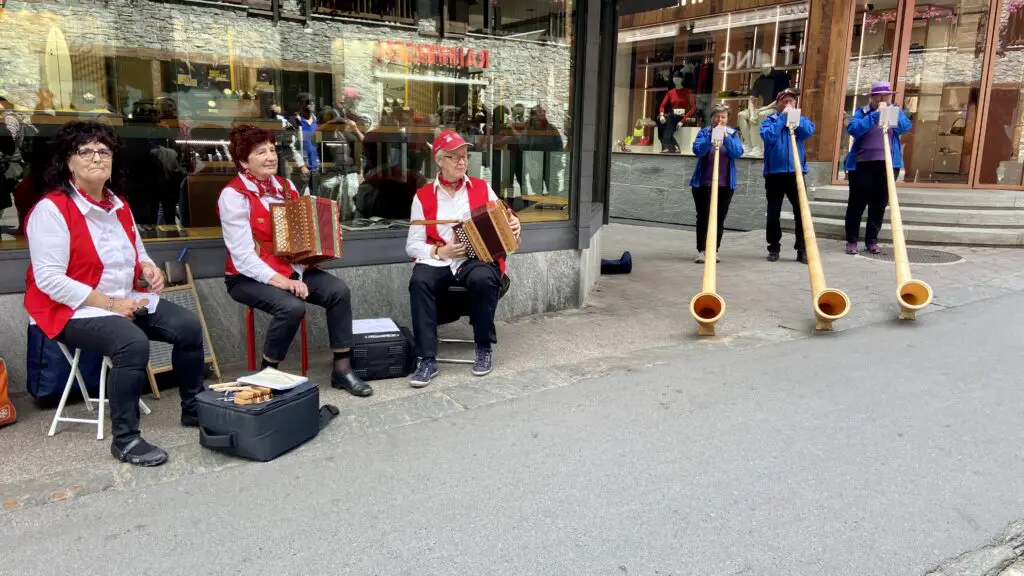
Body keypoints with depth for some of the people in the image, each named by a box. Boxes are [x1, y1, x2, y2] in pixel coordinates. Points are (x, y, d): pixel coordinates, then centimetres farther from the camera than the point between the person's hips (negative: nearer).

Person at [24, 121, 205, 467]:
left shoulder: (118, 206, 10)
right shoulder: (51, 209, -14)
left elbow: (138, 254, 22)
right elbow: (48, 279, -20)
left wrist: (149, 269, -4)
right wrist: (109, 303, -23)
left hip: (129, 299, 8)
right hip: (75, 310, -7)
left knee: (188, 327, -9)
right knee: (133, 343, -34)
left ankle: (195, 410, 8)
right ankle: (125, 439, -21)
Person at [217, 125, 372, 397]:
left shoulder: (286, 186, 8)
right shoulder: (233, 195, -13)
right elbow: (242, 254, -19)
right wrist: (276, 279, -27)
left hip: (291, 268, 6)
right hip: (249, 277, -6)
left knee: (339, 290, -16)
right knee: (292, 307, -33)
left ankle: (342, 368, -8)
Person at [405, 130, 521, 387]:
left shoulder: (482, 188, 11)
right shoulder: (423, 196, 7)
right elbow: (413, 245, 5)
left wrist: (513, 225, -6)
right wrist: (440, 251, -13)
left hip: (477, 258, 0)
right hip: (437, 260, 0)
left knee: (483, 279, -35)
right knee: (419, 281, -32)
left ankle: (484, 349, -15)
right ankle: (428, 359, -26)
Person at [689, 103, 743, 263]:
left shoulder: (733, 134, 6)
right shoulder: (704, 132, 2)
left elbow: (738, 153, -9)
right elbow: (697, 151, -13)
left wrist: (726, 137, -19)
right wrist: (711, 137, -24)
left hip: (726, 185, 2)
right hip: (703, 183, -2)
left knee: (720, 219, 5)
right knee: (703, 217, 0)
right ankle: (701, 250, 4)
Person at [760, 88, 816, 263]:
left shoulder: (801, 119, 13)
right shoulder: (769, 120, 7)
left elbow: (808, 132, -8)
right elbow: (768, 136, -14)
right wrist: (782, 116, -8)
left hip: (796, 173, 1)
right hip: (774, 173, -1)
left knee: (802, 212, -4)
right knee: (773, 214, 4)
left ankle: (802, 249, 2)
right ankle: (774, 248, 14)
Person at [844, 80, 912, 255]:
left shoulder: (896, 111, 11)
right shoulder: (862, 112, 3)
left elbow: (906, 127, -6)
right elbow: (853, 129, -15)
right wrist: (875, 114, -18)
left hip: (888, 165, 3)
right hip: (862, 164, -3)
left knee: (879, 204, 6)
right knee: (857, 203, -1)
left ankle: (872, 240, 14)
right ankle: (851, 240, 6)